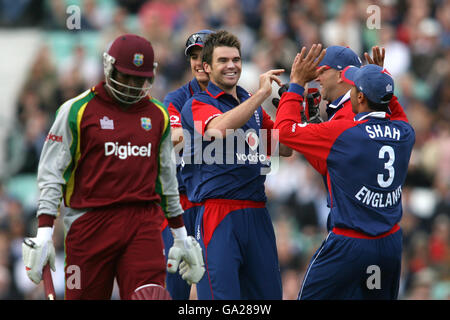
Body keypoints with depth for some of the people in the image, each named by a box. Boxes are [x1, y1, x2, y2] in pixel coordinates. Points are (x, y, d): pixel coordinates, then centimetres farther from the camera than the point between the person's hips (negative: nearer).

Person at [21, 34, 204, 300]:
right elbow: (52, 173, 0)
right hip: (92, 222, -3)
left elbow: (166, 178, 24)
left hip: (144, 223, 3)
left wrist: (181, 236, 24)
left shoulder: (158, 116, 14)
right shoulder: (77, 110, 1)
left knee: (149, 296, -16)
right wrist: (44, 233, -8)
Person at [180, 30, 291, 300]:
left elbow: (286, 148, 19)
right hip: (219, 213, -6)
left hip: (257, 215, 6)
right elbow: (220, 129, -23)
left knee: (268, 292, 5)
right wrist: (262, 93, -20)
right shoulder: (197, 105, 0)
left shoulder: (252, 105, 21)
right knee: (222, 297, -12)